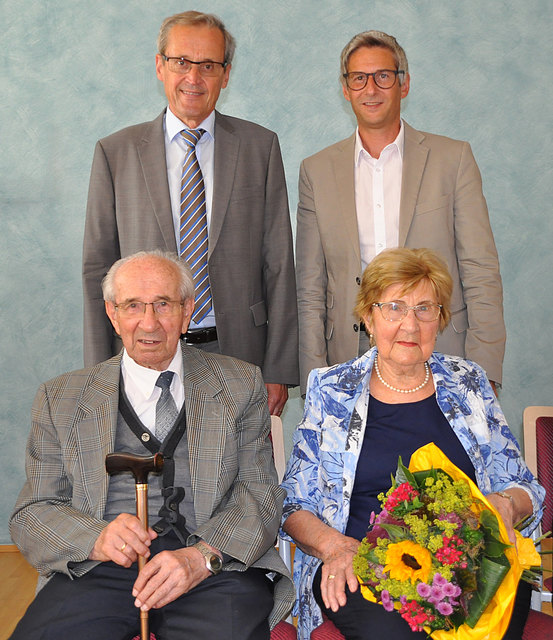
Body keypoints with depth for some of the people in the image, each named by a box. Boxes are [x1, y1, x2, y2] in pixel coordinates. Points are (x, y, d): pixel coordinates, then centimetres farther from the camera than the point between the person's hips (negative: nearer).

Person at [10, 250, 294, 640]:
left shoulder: (240, 385, 12)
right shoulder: (60, 399, 14)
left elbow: (260, 494, 6)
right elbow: (33, 513, 10)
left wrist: (201, 557, -14)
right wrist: (97, 539, -12)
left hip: (215, 571, -1)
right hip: (102, 573, 2)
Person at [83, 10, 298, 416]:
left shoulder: (261, 147, 4)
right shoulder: (115, 153, 3)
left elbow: (278, 264, 2)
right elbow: (98, 269, 3)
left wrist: (279, 371, -2)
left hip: (237, 352, 0)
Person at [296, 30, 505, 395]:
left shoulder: (453, 158, 4)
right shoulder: (317, 170, 8)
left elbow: (482, 275, 1)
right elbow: (310, 289, 7)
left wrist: (482, 376, -7)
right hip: (350, 362, 1)